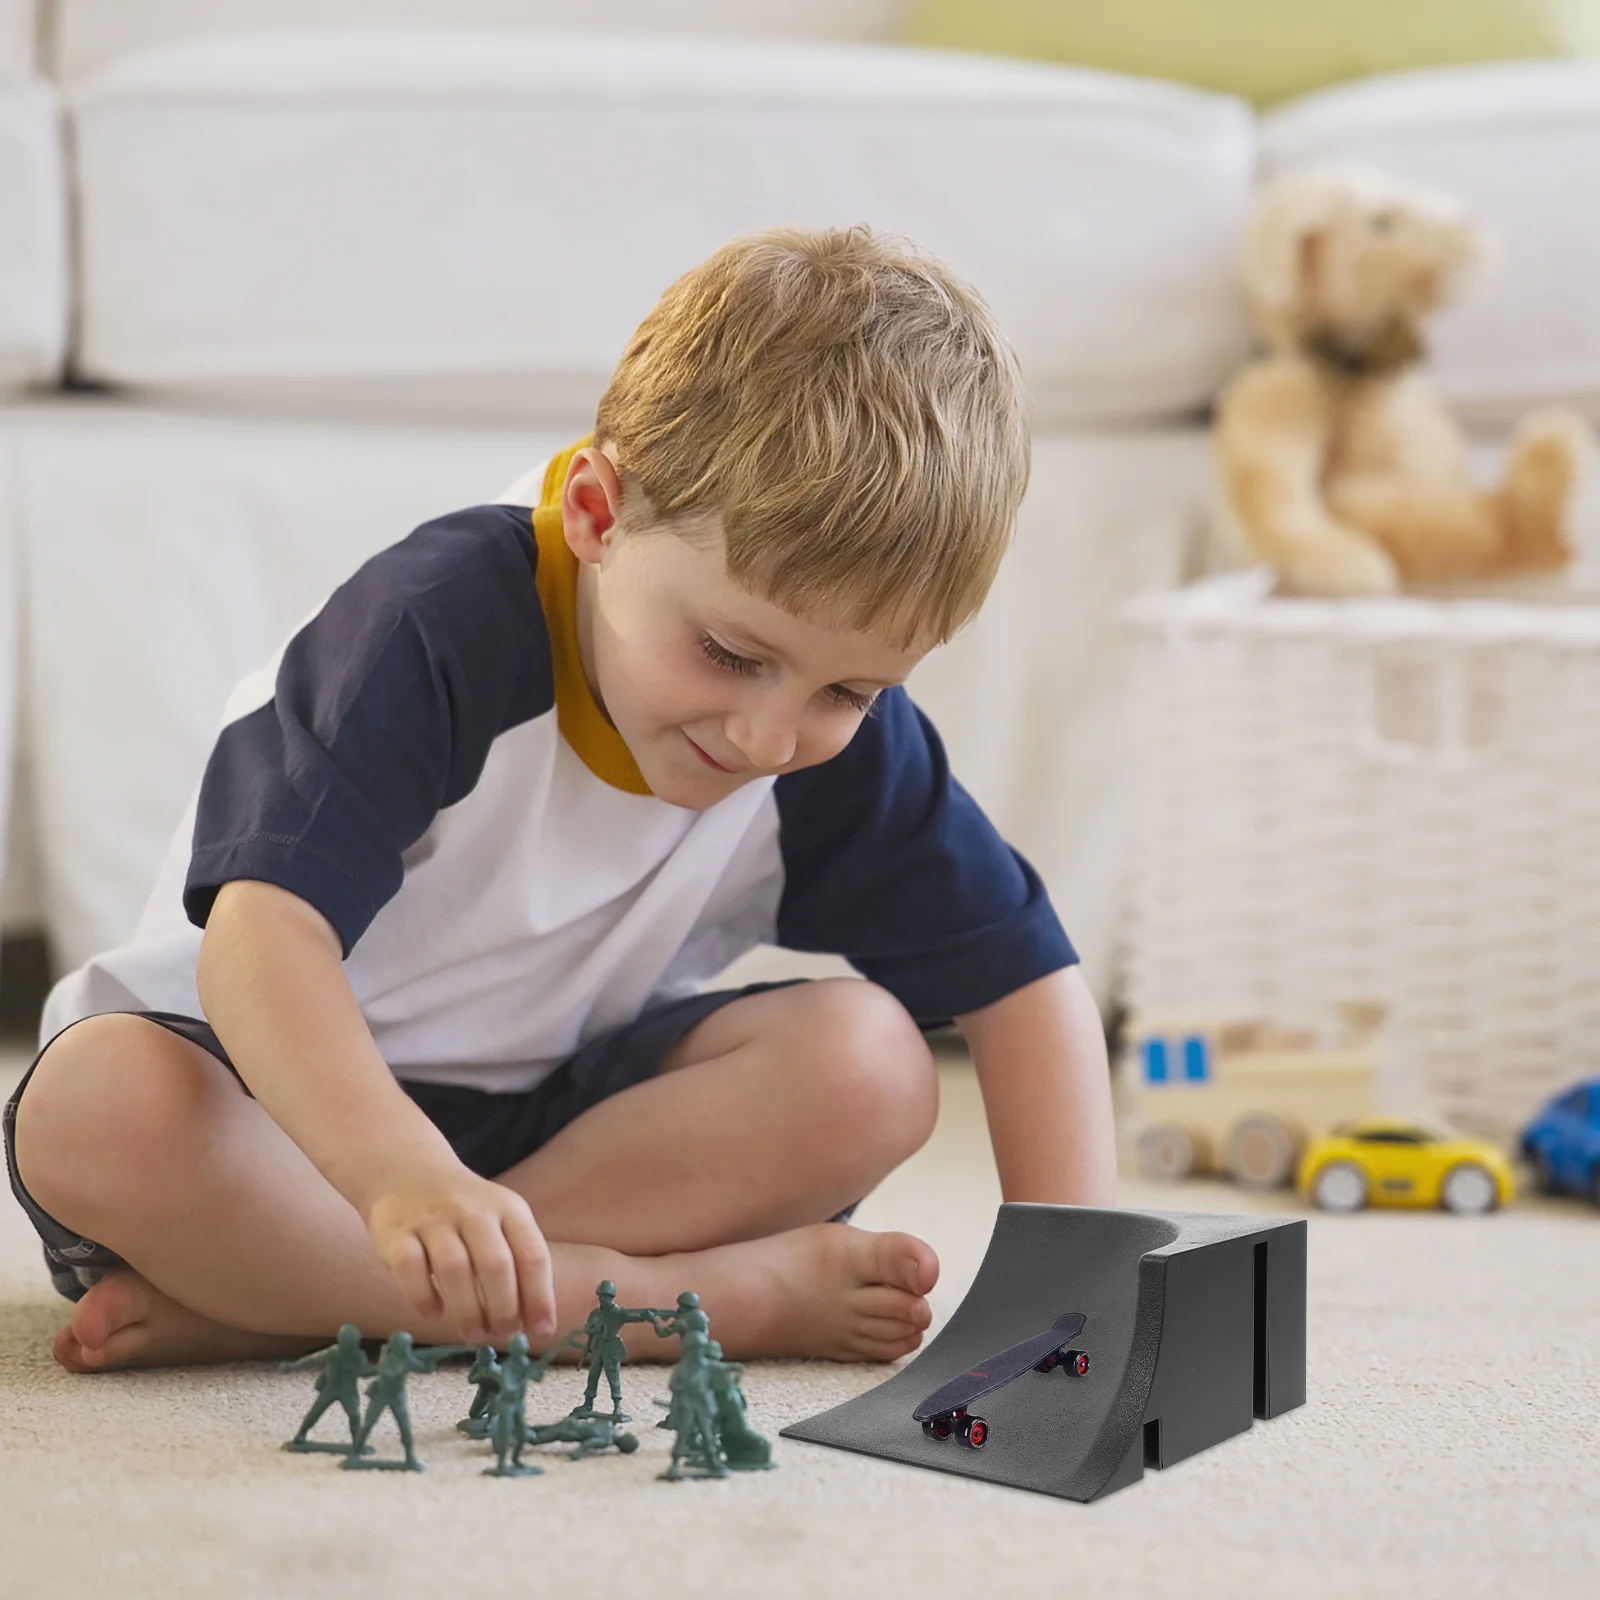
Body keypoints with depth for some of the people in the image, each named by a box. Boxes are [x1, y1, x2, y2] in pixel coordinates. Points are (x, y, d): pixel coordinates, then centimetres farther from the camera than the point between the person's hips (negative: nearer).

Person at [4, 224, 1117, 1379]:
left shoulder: (847, 746, -11)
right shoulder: (446, 625, -27)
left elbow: (1024, 977, -6)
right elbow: (264, 932, -38)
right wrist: (404, 1175, -56)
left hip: (553, 1107, 4)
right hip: (278, 1085, -3)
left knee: (869, 1064, -22)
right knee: (94, 1109, -37)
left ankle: (263, 1292, -26)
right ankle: (692, 1298, -31)